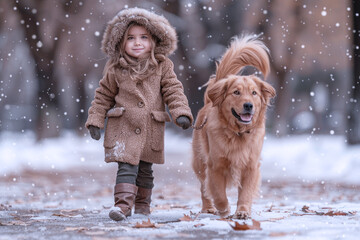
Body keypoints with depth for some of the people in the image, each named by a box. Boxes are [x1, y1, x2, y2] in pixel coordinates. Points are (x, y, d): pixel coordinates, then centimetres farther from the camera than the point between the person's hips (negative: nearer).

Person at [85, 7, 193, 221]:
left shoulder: (162, 67, 0)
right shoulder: (115, 69, 0)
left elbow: (174, 91, 0)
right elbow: (104, 96, 7)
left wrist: (181, 113, -14)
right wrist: (95, 121, 3)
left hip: (151, 130, 2)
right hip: (123, 127, -2)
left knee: (145, 170, 13)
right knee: (126, 166, -14)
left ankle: (143, 206, 27)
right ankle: (123, 204, -18)